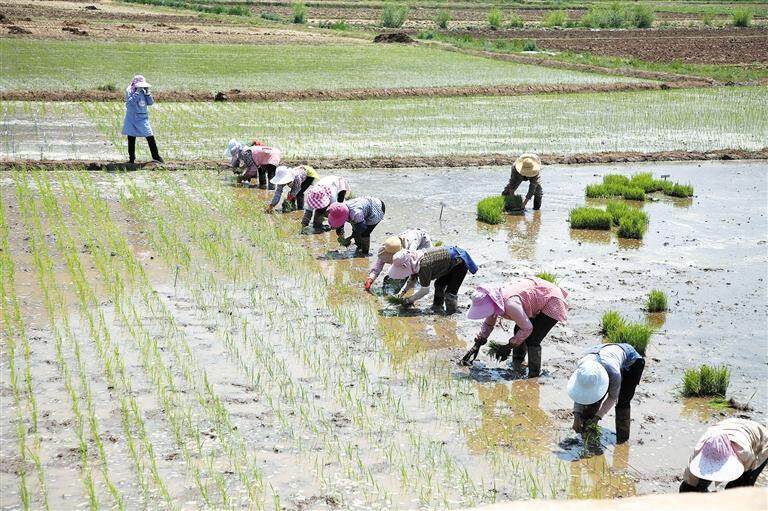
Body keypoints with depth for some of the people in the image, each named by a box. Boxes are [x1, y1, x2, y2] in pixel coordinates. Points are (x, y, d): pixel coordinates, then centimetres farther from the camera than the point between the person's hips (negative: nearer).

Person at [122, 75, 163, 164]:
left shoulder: (143, 92, 5)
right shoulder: (129, 91, -6)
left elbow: (150, 103, 3)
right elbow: (130, 102, -21)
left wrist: (147, 93, -9)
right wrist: (137, 92, -22)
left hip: (143, 118, 2)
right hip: (131, 119, -2)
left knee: (150, 137, -5)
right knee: (131, 138, 5)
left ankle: (156, 156, 5)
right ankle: (131, 158, 17)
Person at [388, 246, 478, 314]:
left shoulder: (423, 266, -32)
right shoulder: (414, 262, -5)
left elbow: (425, 290, -22)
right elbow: (411, 280, 12)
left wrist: (410, 300, -11)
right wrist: (401, 293, 2)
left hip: (460, 262, -10)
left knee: (450, 291, -11)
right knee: (439, 284, 17)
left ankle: (452, 312, 4)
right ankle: (438, 307, 30)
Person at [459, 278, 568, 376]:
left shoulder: (510, 304, -37)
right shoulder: (492, 301, -9)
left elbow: (527, 328, -28)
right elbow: (488, 324, 10)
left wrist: (509, 346, -20)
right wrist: (477, 345, 5)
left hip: (551, 302, -10)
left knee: (532, 340, -15)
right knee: (518, 331, 14)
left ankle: (534, 375, -5)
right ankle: (517, 364, 31)